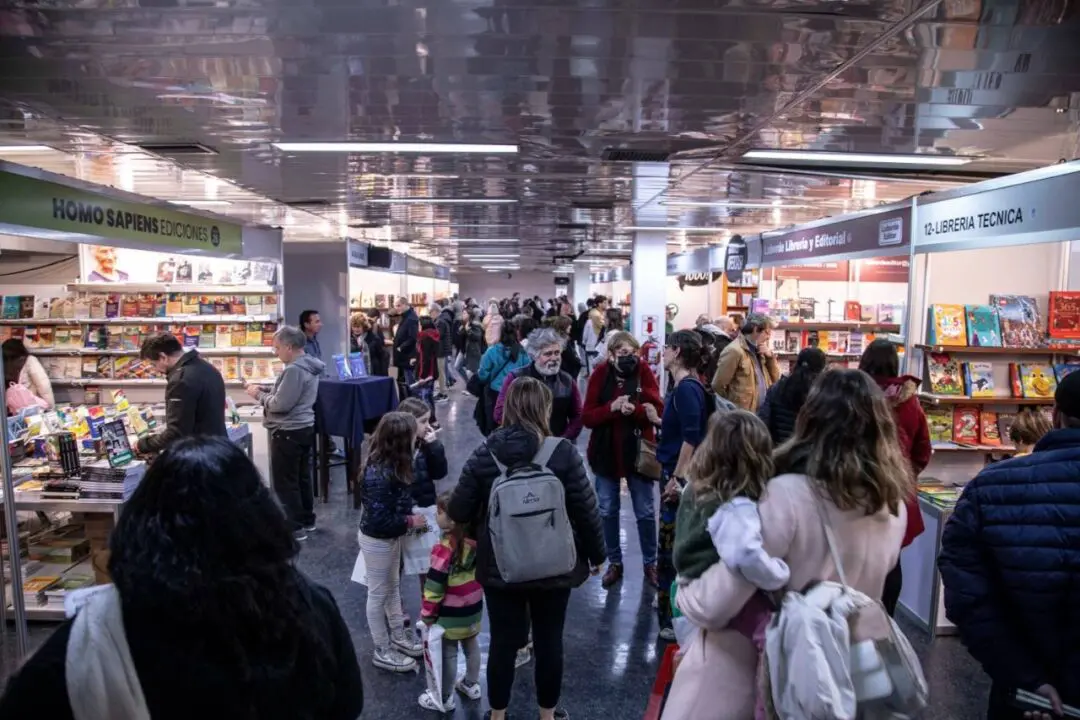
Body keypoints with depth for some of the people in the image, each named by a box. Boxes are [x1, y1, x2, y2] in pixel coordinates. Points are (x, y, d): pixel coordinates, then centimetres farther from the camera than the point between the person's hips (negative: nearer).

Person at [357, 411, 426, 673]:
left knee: (393, 587, 23)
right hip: (377, 541, -9)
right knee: (379, 594, 9)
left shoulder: (391, 464, -6)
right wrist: (410, 521, -20)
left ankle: (398, 637, 42)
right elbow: (379, 519, -30)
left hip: (391, 538, 9)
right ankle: (382, 651, 27)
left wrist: (409, 516, -7)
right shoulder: (379, 475, -33)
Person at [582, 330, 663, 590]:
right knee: (608, 511, 12)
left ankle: (650, 563, 28)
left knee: (645, 512, 10)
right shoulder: (599, 374, -6)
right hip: (606, 452, 1)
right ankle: (614, 562, 28)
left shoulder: (644, 372, -6)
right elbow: (587, 417, -9)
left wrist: (634, 409, -28)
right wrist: (612, 407, -26)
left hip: (638, 453, -1)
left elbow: (658, 412, -10)